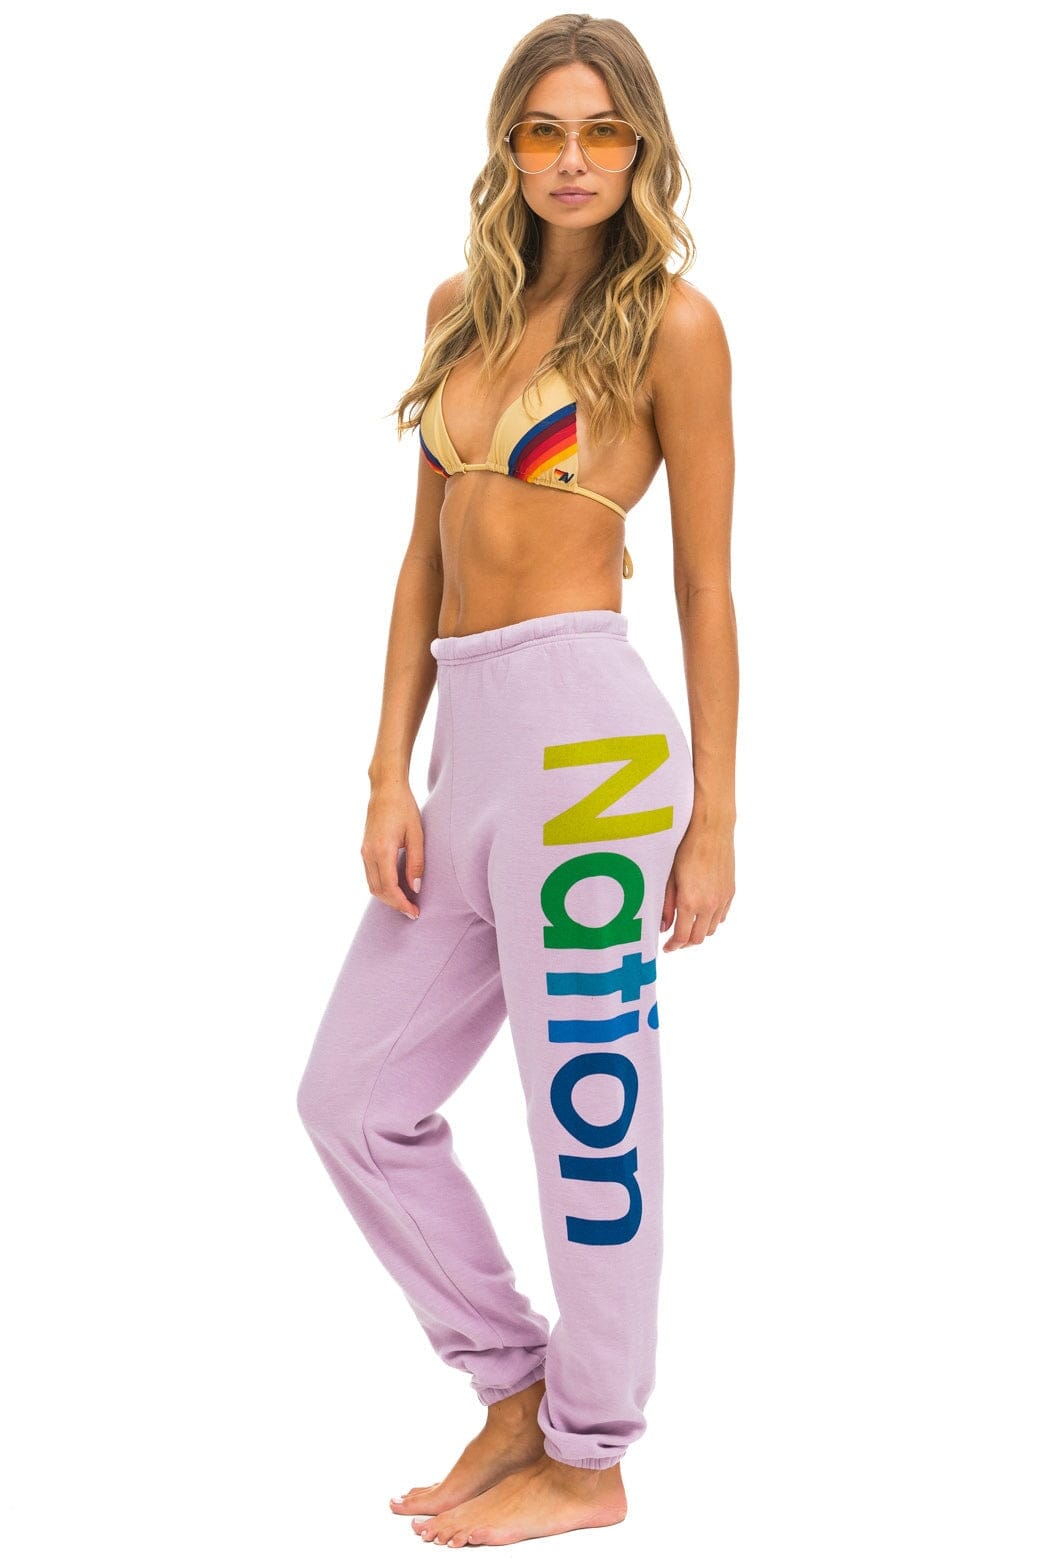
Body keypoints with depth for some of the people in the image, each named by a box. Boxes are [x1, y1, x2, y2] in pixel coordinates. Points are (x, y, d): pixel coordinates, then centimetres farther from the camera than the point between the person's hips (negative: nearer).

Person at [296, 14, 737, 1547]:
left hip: (585, 731, -7)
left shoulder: (671, 321, -2)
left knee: (591, 1111, 4)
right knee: (353, 1096, 12)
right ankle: (517, 1388, 29)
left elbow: (707, 588, -3)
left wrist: (713, 820, -4)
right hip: (469, 738, 7)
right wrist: (389, 775, 6)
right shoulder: (464, 308, 15)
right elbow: (427, 555, 13)